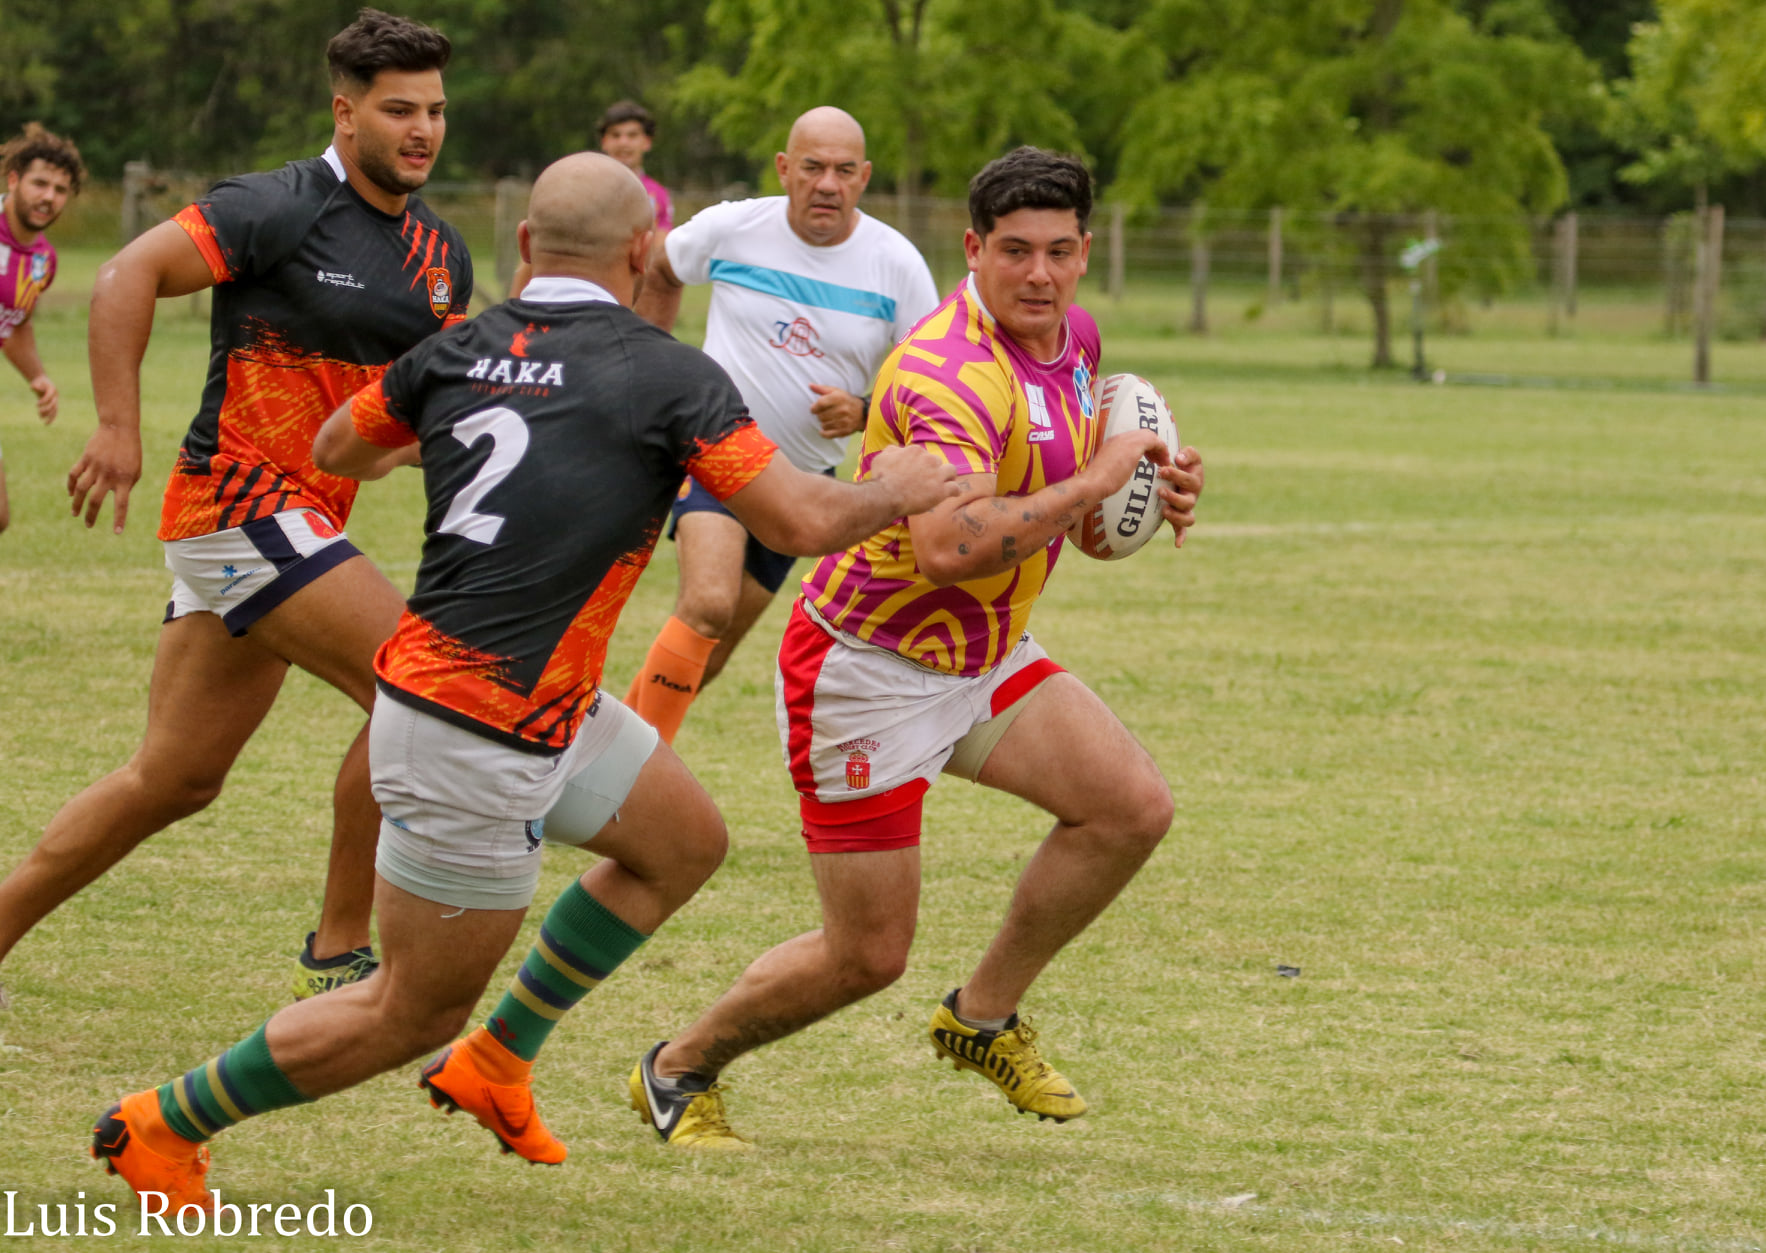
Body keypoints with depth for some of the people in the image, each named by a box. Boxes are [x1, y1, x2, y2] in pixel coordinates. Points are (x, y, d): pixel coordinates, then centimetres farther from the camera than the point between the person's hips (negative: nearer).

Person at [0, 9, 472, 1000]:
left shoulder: (439, 251, 11)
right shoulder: (282, 210, -12)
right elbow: (130, 275, -14)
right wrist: (119, 427, -20)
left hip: (304, 520, 8)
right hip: (241, 501, -8)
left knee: (175, 780, 10)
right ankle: (341, 955, -8)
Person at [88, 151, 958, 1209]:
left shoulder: (461, 354, 2)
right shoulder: (667, 374, -15)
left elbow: (338, 450, 18)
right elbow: (804, 523, -16)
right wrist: (898, 491, 4)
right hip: (475, 736, -8)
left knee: (685, 842, 23)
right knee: (415, 1013, 4)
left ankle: (498, 1060, 27)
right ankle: (166, 1124, 13)